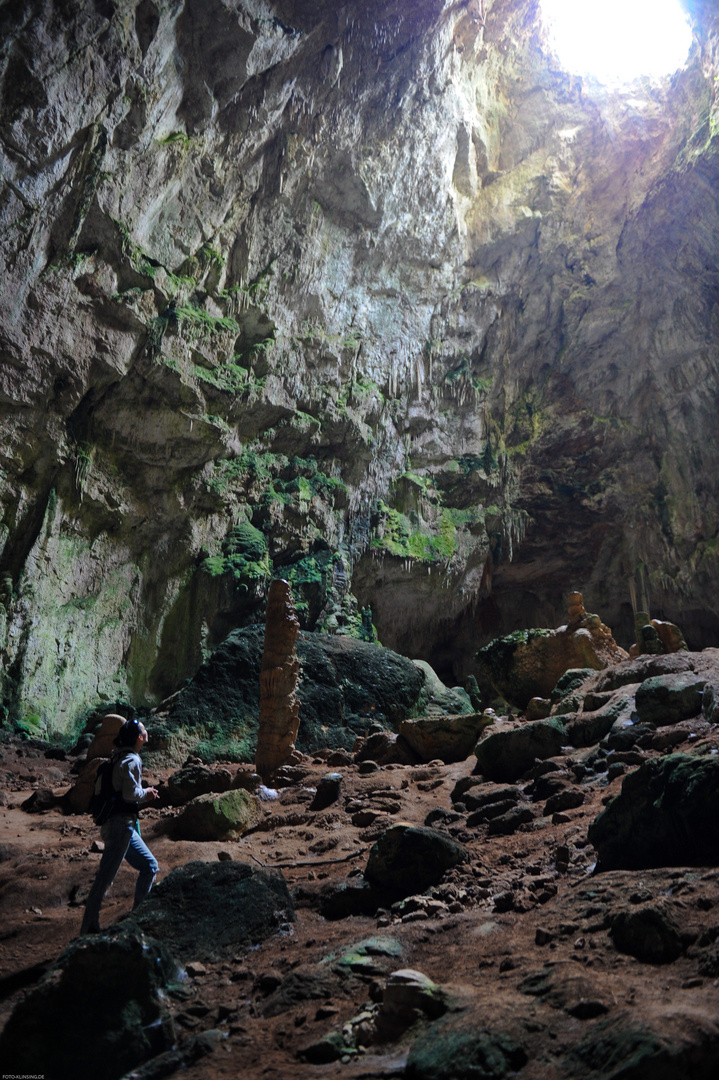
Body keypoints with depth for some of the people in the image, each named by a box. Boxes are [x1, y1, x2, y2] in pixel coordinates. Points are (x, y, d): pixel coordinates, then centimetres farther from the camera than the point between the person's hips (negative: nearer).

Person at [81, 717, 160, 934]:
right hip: (121, 825, -10)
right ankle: (89, 928, 0)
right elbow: (130, 793, -21)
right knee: (105, 876, -6)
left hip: (122, 825, 10)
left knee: (150, 866, 14)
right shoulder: (132, 760, -13)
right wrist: (145, 793, -2)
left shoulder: (119, 758, 15)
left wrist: (144, 795, 12)